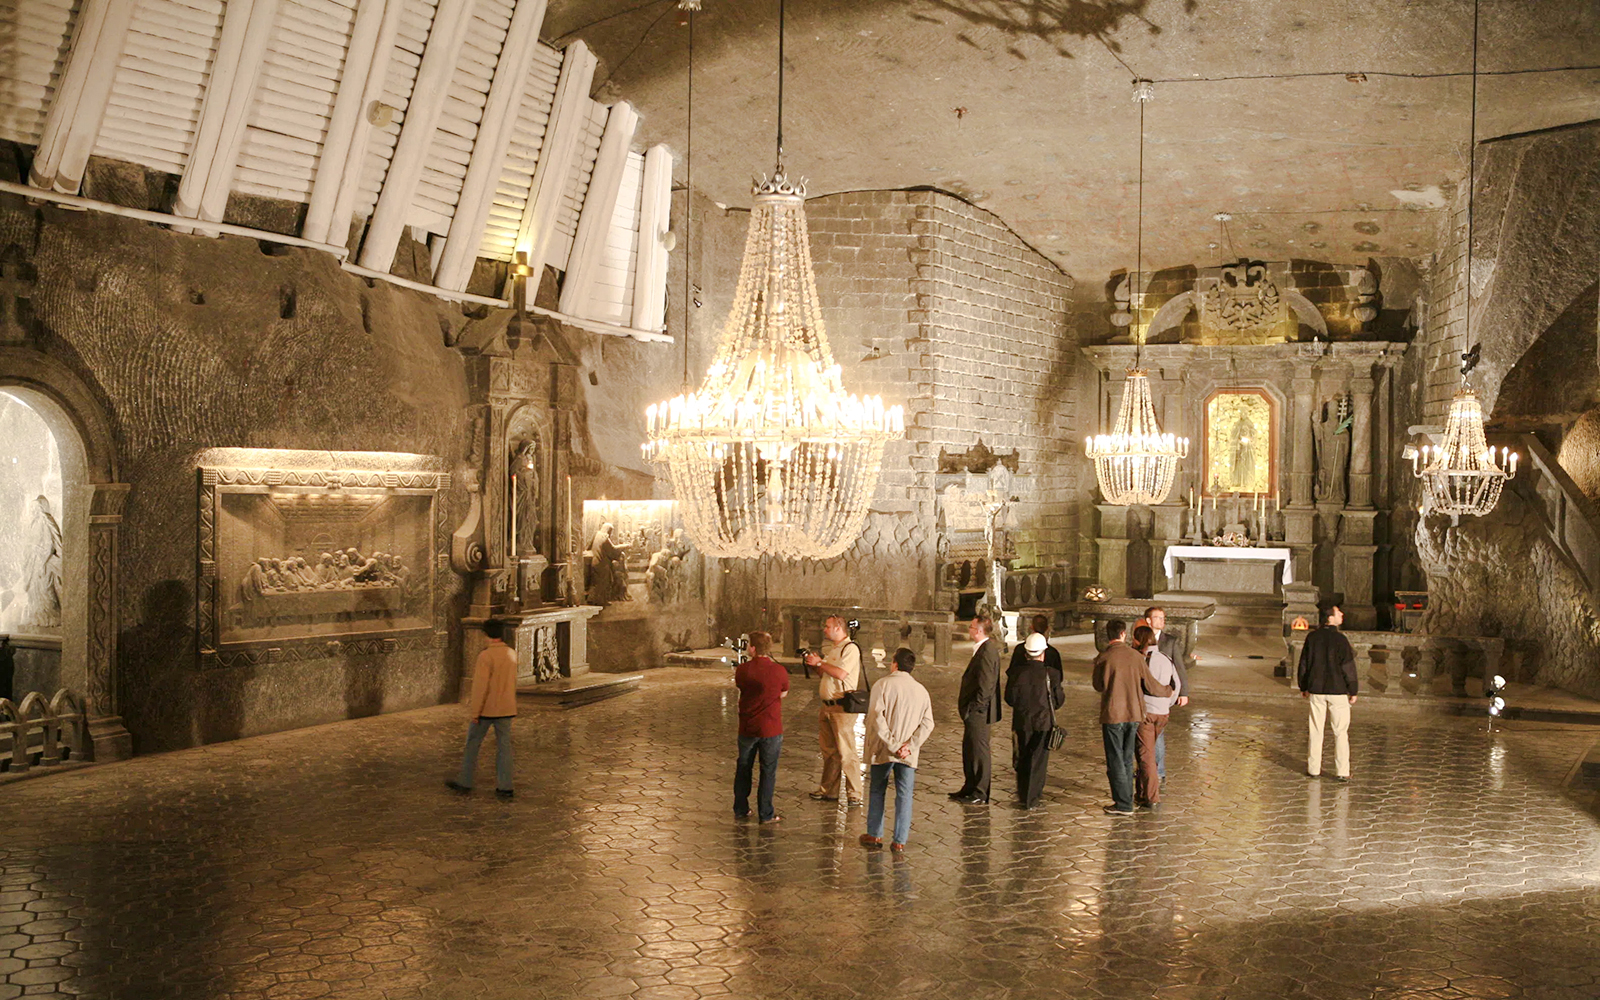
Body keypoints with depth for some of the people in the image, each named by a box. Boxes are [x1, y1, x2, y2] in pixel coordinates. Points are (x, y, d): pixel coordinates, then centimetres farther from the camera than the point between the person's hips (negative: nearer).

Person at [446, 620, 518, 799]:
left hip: (487, 709, -5)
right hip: (506, 709, 6)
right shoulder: (512, 655, 4)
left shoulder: (486, 656, -17)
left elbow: (481, 686, -18)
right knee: (504, 747, 7)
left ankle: (465, 784, 17)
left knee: (472, 744, 9)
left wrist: (475, 712, -13)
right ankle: (504, 787, 6)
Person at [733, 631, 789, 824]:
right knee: (768, 772, 6)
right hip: (771, 729, -2)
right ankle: (766, 814, 9)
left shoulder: (742, 670, -9)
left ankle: (740, 810, 26)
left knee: (743, 769, 17)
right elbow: (784, 694, 4)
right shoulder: (779, 670, -11)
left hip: (747, 728, 2)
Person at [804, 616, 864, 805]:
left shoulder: (850, 648, -11)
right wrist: (815, 663, 7)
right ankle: (828, 790, 22)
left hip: (842, 707, -9)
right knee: (829, 751, 14)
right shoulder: (832, 649, 18)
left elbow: (841, 674, -22)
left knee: (846, 752, -7)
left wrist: (820, 662, -14)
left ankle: (854, 794, -3)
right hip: (827, 706, 9)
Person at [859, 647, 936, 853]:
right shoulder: (921, 691, 6)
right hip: (908, 755, 2)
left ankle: (874, 835, 21)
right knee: (904, 795, 6)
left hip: (883, 751, -2)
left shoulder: (882, 685, -6)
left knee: (877, 792, 14)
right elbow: (927, 723, -1)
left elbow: (877, 717, -15)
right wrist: (910, 745, -8)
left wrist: (891, 744, -13)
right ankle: (900, 841, 4)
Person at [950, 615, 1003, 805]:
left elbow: (985, 685, -23)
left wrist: (973, 708, -19)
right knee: (969, 749, 18)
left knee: (979, 751, -1)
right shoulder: (983, 649, 12)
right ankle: (970, 788, 28)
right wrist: (965, 706, 16)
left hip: (979, 712, -10)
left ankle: (980, 794, 8)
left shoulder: (987, 651, -20)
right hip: (974, 712, 10)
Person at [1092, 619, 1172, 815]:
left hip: (1112, 716, -4)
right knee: (1127, 760, 16)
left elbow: (1098, 686, 3)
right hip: (1134, 714, 4)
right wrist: (1168, 690, 21)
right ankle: (1126, 800, 21)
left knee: (1115, 761, 3)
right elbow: (1150, 685, 1)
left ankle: (1123, 805, 3)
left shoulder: (1103, 659, -11)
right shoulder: (1136, 656, -3)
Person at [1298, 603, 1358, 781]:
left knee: (1316, 731, 11)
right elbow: (1348, 667, -10)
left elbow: (1304, 664, 8)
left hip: (1316, 691, 4)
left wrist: (1303, 687, 19)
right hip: (1337, 691, -4)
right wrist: (1353, 691, -1)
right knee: (1340, 732, 3)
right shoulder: (1340, 639, -13)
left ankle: (1313, 768, 14)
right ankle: (1342, 771, 3)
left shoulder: (1312, 637, 1)